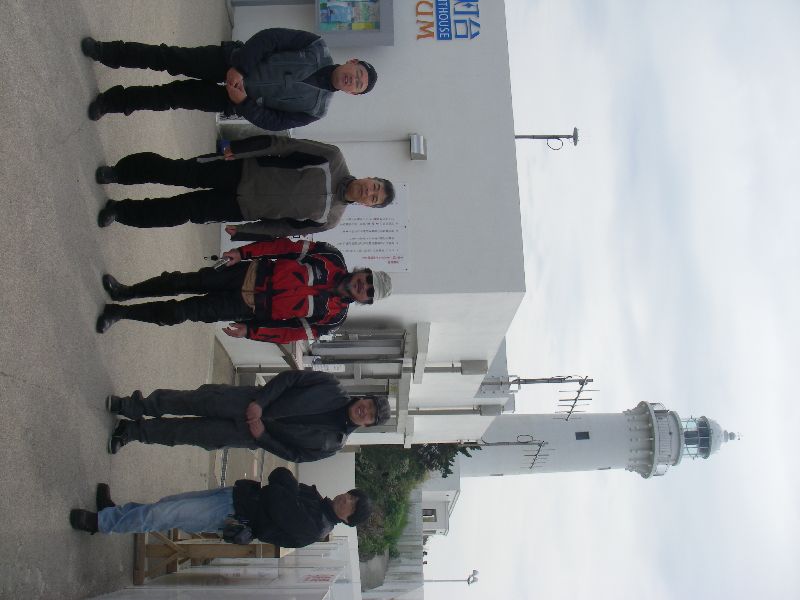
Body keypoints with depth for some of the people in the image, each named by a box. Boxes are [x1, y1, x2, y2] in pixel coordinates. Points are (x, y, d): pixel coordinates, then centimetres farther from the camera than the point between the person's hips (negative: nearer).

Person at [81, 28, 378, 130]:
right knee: (171, 58, -5)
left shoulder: (317, 108, -10)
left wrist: (243, 103, -22)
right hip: (232, 60, 0)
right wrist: (238, 67, -21)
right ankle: (108, 52, 14)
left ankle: (117, 100, 18)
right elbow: (270, 37, -12)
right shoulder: (318, 48, -10)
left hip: (238, 103, 0)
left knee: (177, 95, -1)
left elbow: (272, 121, -8)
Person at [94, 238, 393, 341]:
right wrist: (245, 251, -9)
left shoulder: (333, 317, -9)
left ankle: (121, 312, 11)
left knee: (180, 312, -8)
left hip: (250, 308, -2)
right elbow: (286, 246, -2)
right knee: (182, 281, -4)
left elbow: (291, 333, -9)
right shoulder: (333, 259, -5)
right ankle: (125, 293, 20)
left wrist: (250, 331, -18)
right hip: (251, 273, 2)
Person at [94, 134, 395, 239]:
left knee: (185, 211, -5)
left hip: (244, 208, 0)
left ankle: (122, 211, 14)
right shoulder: (334, 158, -9)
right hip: (245, 172, 0)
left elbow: (287, 228, 3)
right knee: (181, 172, -10)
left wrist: (243, 232, 2)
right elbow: (286, 144, -9)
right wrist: (239, 149, -17)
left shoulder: (330, 219, -3)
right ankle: (119, 171, 11)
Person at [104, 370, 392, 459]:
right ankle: (133, 407, 5)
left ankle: (136, 431, 13)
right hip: (247, 402, 0)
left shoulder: (333, 443, -4)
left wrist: (262, 436, -14)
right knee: (196, 401, -14)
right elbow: (290, 377, -6)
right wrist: (259, 401, -18)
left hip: (252, 437, 0)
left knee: (192, 433, -6)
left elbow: (294, 454, -3)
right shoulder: (331, 387, -5)